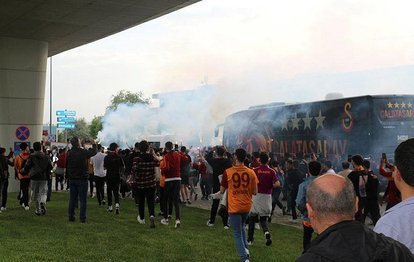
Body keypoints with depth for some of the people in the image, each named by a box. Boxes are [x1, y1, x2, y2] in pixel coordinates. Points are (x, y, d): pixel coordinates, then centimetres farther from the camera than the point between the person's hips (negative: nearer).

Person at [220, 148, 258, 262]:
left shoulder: (228, 172, -12)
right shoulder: (251, 172, -5)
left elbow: (222, 191, -3)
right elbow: (255, 192, 0)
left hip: (234, 207, -3)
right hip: (247, 206, 3)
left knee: (237, 233, 6)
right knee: (241, 227, 28)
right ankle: (246, 249, 17)